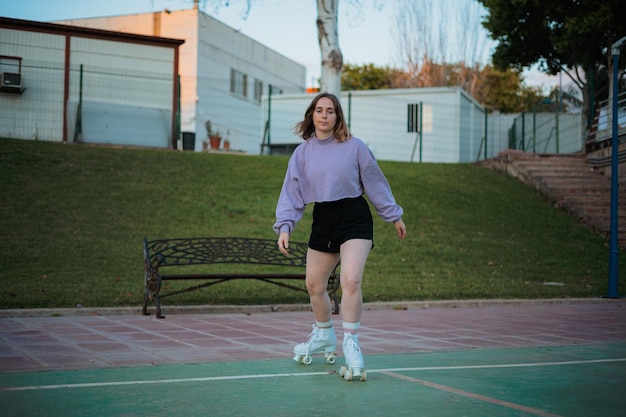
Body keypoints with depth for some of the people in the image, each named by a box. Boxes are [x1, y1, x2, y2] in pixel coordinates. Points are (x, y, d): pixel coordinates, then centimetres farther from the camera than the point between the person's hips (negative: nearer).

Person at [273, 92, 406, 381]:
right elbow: (291, 193, 4)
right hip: (322, 219, 4)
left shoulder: (354, 147, -4)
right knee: (314, 285, 11)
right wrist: (284, 227, -7)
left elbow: (374, 182, 3)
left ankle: (350, 343, -7)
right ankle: (324, 335, 36)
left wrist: (394, 216, 8)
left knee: (350, 280, -21)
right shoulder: (302, 152, 4)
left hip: (354, 219, -4)